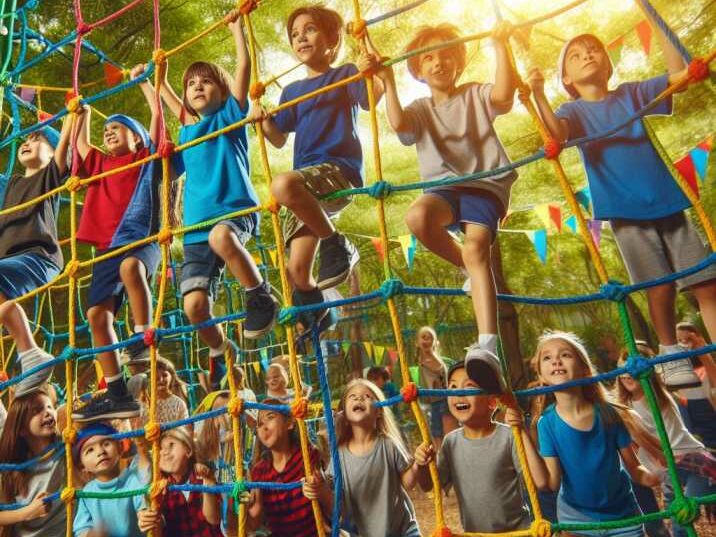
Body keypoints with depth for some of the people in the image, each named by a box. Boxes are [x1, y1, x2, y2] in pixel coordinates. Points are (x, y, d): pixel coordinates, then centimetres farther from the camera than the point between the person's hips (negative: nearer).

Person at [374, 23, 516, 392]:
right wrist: (388, 81, -8)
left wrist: (499, 45, -10)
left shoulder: (476, 95, 14)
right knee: (417, 217, -33)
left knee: (476, 248, -28)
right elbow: (398, 124, -6)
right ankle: (475, 271, -6)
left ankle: (487, 347, -35)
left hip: (485, 184, -2)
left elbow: (503, 93, -10)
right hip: (444, 186, 2)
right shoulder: (420, 110, 19)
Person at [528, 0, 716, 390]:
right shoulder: (575, 111, 4)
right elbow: (557, 135, -17)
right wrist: (538, 94, -31)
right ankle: (670, 353, 20)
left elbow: (679, 72, 2)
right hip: (625, 210, -3)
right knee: (661, 286, -1)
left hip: (668, 201, 3)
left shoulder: (632, 94, 13)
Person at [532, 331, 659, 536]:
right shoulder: (547, 422, -17)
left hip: (623, 515, 1)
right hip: (575, 516, -1)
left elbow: (633, 467, -8)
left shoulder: (606, 413, -17)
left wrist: (649, 477, -30)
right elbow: (552, 482, -21)